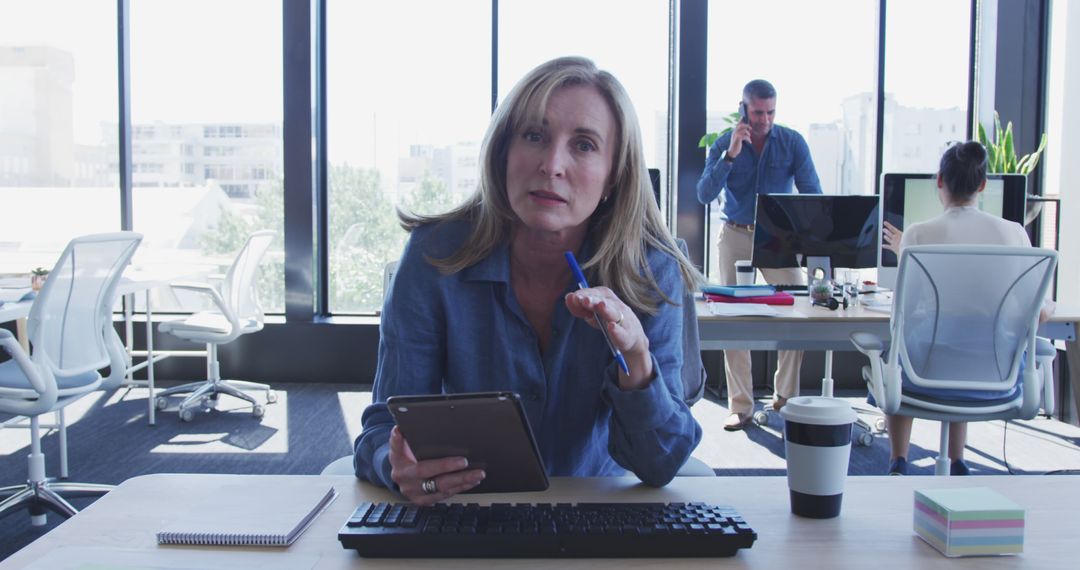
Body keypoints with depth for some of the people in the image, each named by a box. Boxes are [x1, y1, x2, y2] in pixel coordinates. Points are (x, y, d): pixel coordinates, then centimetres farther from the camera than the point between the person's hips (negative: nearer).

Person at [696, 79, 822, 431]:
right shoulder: (724, 144, -1)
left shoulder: (793, 143, -2)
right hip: (735, 236, 0)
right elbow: (704, 195, -11)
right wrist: (731, 155, -21)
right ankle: (740, 405, 5)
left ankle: (785, 395, 5)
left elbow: (812, 194, -5)